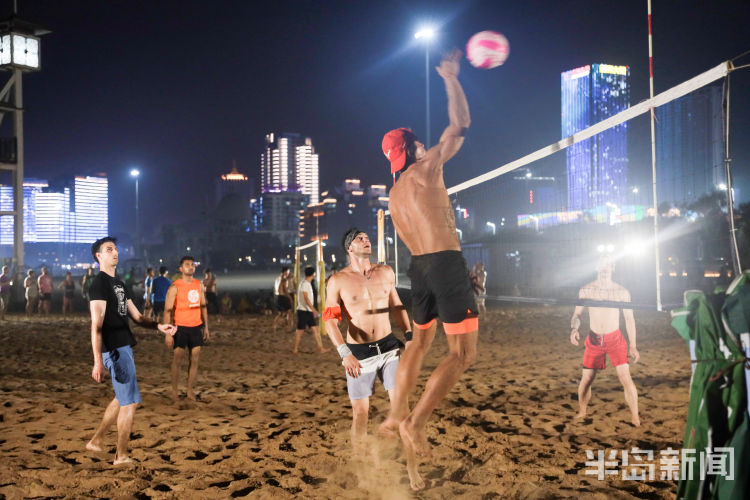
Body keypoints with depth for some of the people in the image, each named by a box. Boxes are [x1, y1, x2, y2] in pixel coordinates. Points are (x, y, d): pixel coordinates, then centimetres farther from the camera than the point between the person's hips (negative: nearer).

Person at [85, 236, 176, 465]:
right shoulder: (99, 283, -12)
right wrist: (98, 361, -28)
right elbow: (96, 325, -21)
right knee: (130, 402, -3)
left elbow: (136, 316, 19)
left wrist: (158, 326, 2)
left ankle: (96, 441, 30)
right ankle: (121, 456, 9)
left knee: (122, 399, 19)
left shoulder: (119, 283, 17)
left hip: (124, 347, 9)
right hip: (114, 350, -9)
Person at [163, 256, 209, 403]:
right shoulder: (175, 287, -8)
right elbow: (168, 310, -10)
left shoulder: (199, 285, 8)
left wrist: (206, 327, 11)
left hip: (196, 327, 5)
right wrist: (168, 333, -16)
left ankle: (190, 390, 11)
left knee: (194, 359, 4)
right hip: (180, 327, -4)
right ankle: (174, 391, 13)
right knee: (177, 359, 1)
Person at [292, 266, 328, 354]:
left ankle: (320, 348, 3)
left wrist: (313, 310, 24)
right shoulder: (304, 284, -15)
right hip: (303, 311, -9)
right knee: (300, 330, 1)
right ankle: (295, 349, 12)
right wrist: (314, 310, -24)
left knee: (315, 329, 4)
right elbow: (306, 298, -22)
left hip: (309, 311, 9)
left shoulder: (308, 284, 14)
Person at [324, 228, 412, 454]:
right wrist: (345, 354, -22)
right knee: (360, 411, 2)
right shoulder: (338, 281, -5)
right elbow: (330, 320, -10)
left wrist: (409, 336, 10)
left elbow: (397, 305, 18)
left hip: (389, 346, 3)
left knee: (400, 401, -8)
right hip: (359, 353, -3)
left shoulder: (385, 272, 6)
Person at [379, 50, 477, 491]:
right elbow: (461, 125, -2)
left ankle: (397, 415, 22)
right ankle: (416, 422, -13)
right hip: (446, 262, -8)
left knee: (420, 342, 22)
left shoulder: (394, 195, 16)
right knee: (464, 354, -6)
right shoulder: (426, 169, -5)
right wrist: (451, 78, 7)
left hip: (419, 265, 8)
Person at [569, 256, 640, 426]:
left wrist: (633, 346, 2)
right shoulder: (586, 290, 1)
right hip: (594, 340, 1)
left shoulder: (622, 292, -1)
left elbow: (629, 318, 4)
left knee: (626, 378, -11)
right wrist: (574, 329, -16)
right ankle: (581, 412, 29)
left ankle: (636, 419, -2)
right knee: (586, 380, 6)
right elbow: (577, 314, 6)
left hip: (615, 339, -1)